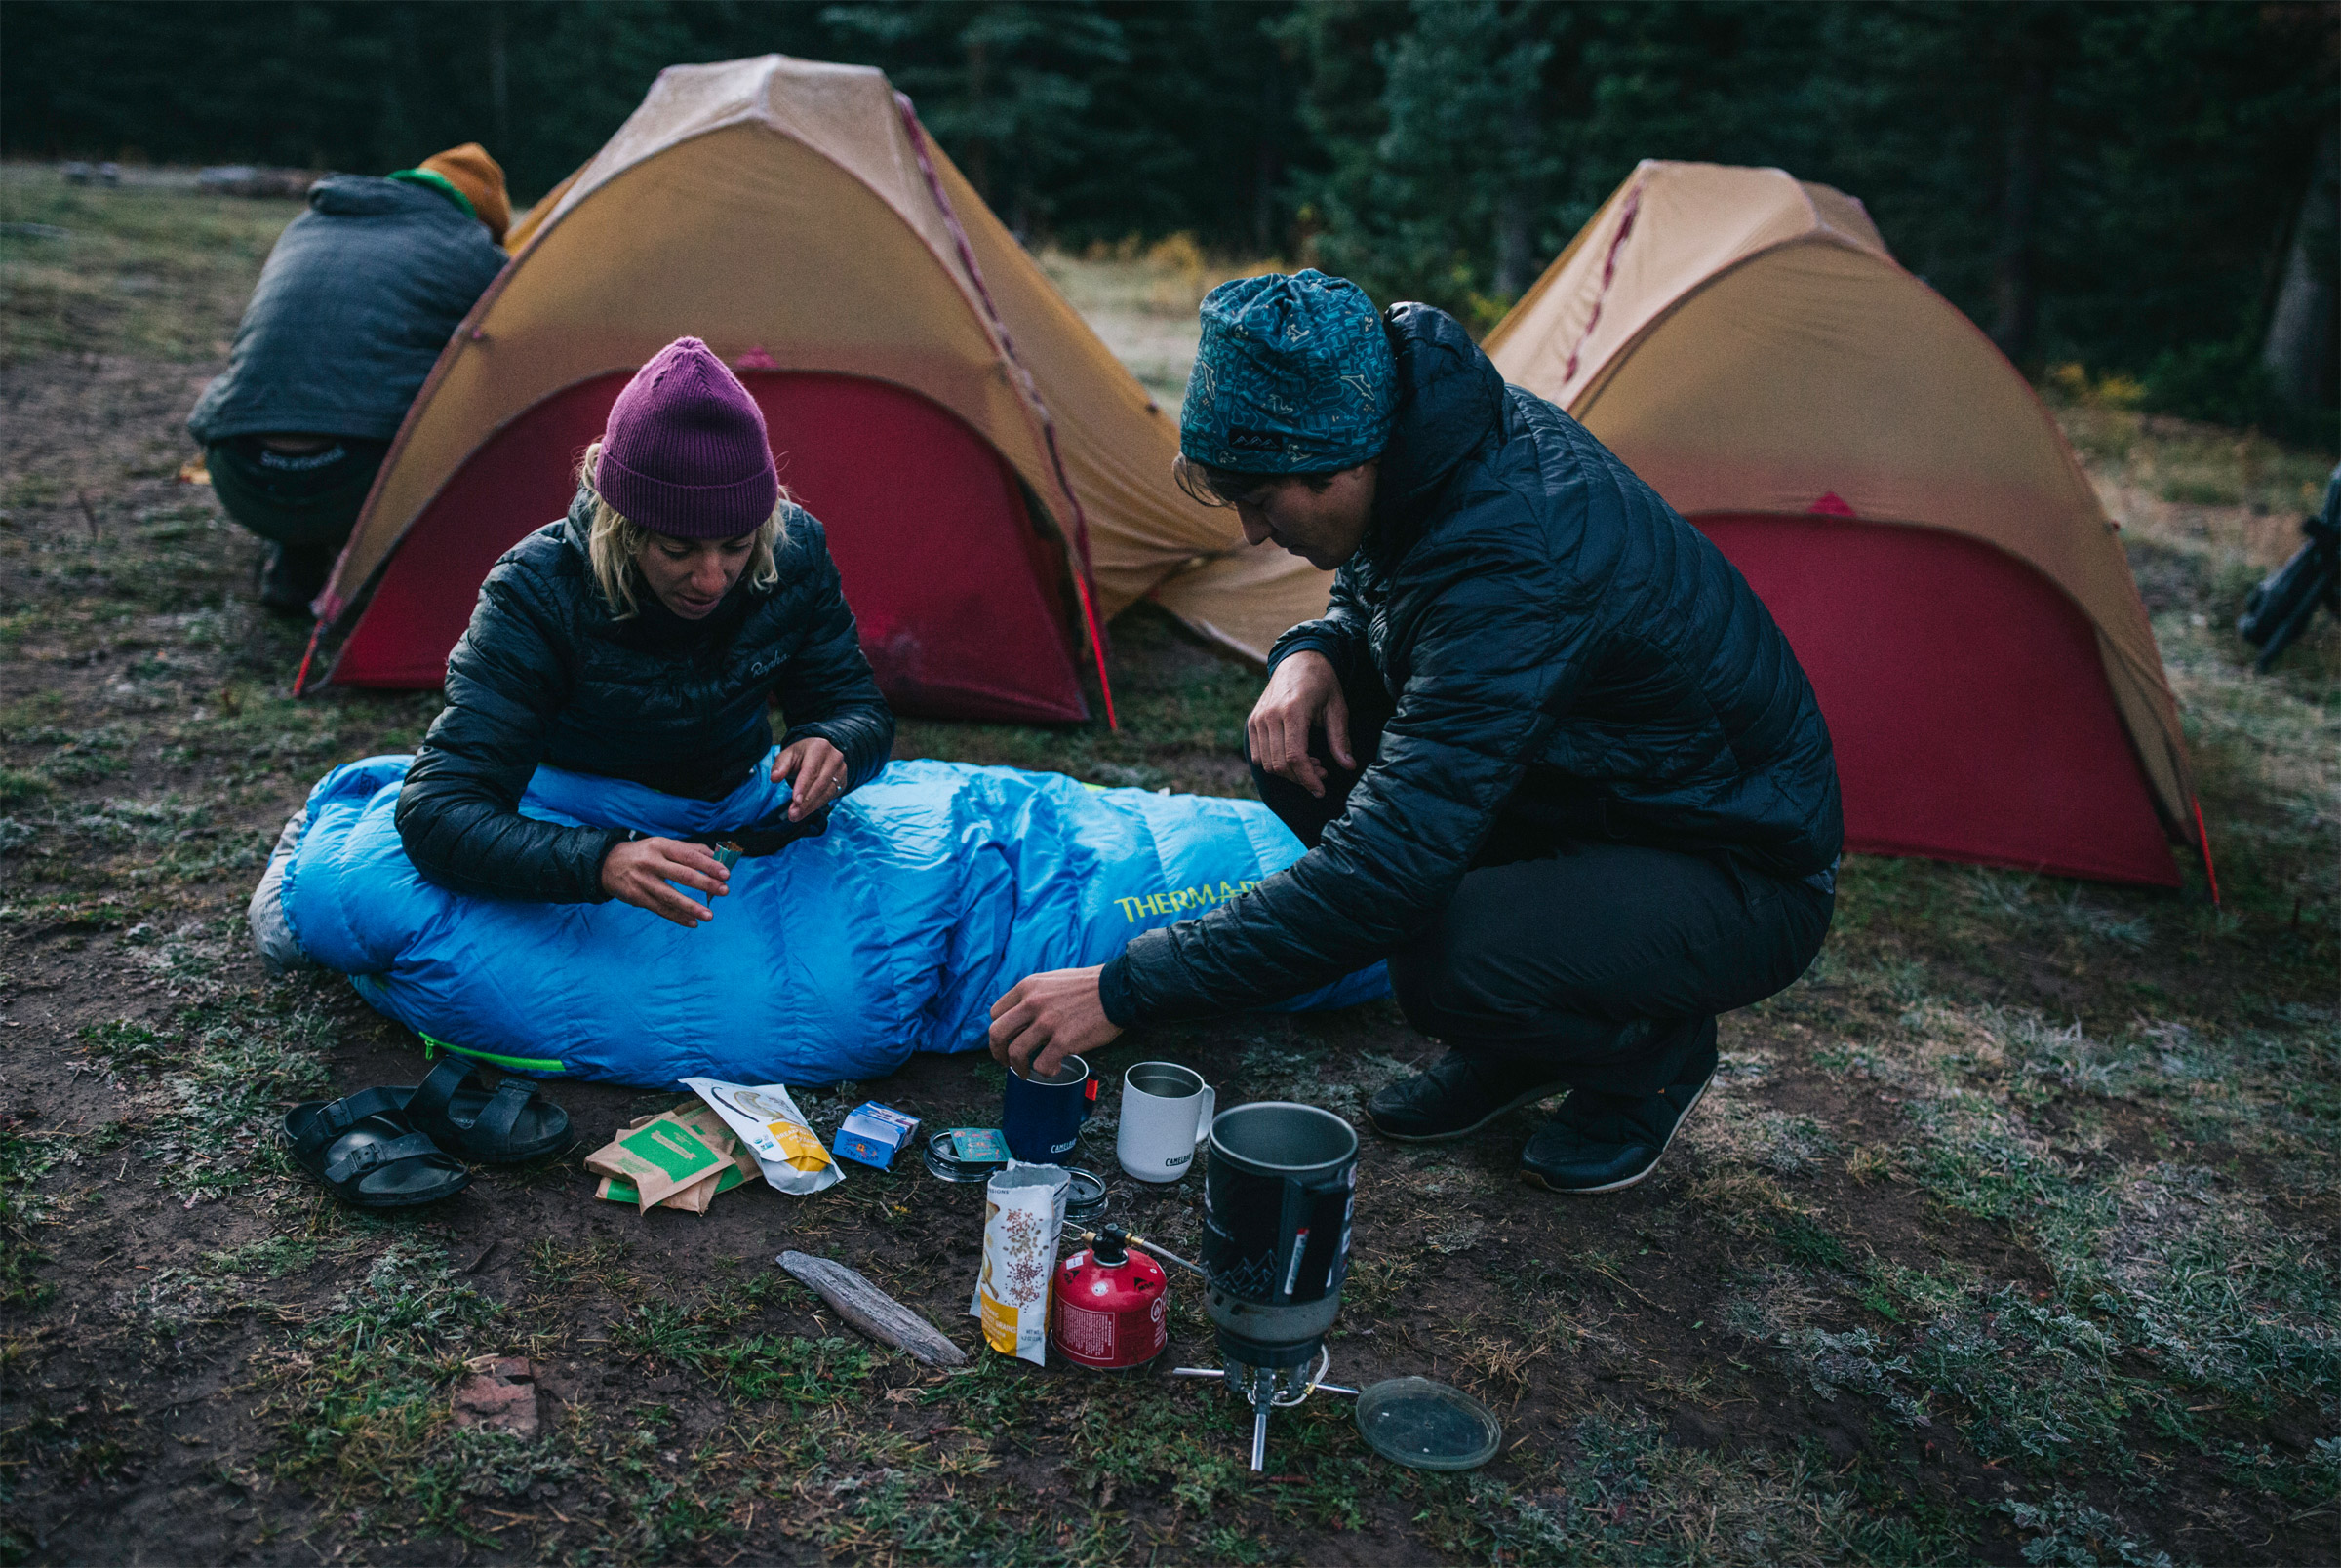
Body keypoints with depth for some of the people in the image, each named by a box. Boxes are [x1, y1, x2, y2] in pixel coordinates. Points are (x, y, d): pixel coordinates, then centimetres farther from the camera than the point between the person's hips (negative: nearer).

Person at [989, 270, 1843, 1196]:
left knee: (1448, 965, -35)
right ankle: (1517, 1046, 7)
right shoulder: (1426, 434, -8)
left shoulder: (1516, 561, -36)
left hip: (1743, 873, -8)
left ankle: (1650, 1048, 2)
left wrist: (1128, 990, -35)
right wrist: (1311, 654, -12)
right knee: (1300, 744, -9)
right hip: (1583, 784, 8)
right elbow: (1373, 590, 14)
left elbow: (1388, 869, -39)